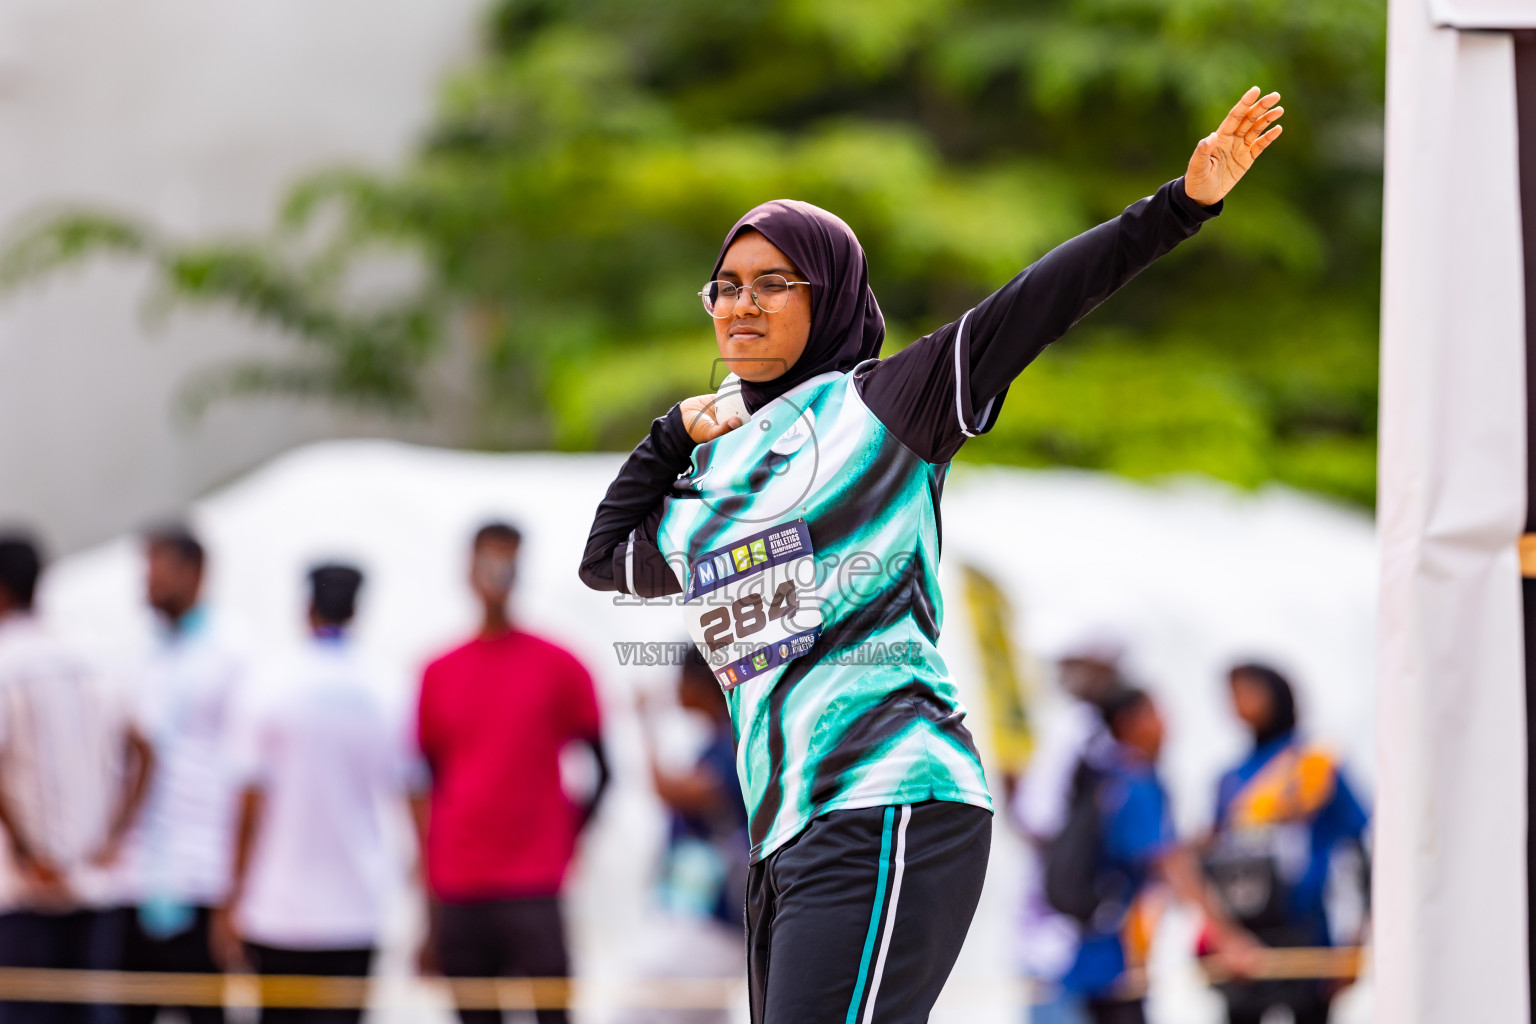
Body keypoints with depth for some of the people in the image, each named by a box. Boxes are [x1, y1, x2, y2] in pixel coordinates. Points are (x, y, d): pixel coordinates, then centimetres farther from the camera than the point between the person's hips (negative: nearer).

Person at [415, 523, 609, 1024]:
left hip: (534, 889, -3)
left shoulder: (557, 667, 2)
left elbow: (600, 770, 7)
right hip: (458, 894, 3)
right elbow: (428, 787, 15)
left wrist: (566, 841, -4)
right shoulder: (440, 674, 11)